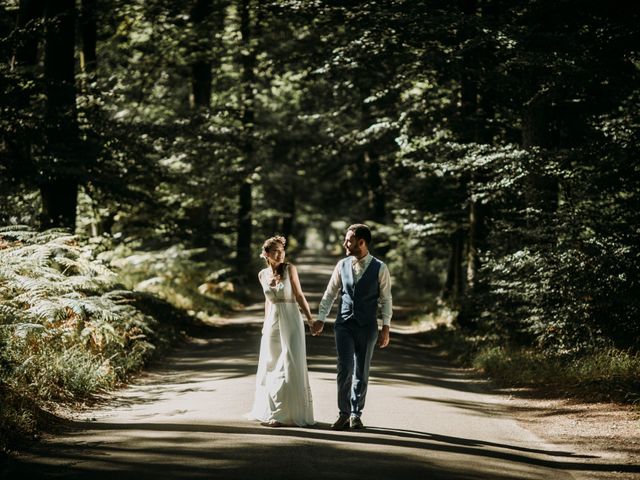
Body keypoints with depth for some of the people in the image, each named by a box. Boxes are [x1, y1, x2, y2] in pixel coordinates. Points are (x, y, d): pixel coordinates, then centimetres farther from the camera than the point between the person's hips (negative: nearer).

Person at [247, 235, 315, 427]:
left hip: (290, 321, -4)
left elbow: (299, 295, -4)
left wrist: (310, 318, -11)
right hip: (272, 323, 4)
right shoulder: (262, 275, 6)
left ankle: (284, 413, -2)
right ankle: (270, 410, 21)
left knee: (290, 366, -6)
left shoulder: (289, 269, -4)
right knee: (271, 366, 9)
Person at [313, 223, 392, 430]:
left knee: (361, 372, 6)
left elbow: (386, 299, -1)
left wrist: (385, 328, -5)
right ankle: (343, 413, -1)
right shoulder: (342, 265, 4)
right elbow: (330, 294, 11)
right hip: (344, 324, 1)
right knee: (345, 369, -9)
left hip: (367, 327, -1)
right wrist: (321, 318, 5)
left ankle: (356, 414, 17)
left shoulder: (379, 268, -3)